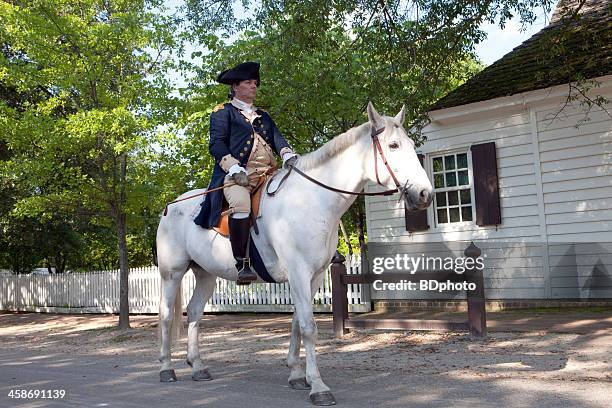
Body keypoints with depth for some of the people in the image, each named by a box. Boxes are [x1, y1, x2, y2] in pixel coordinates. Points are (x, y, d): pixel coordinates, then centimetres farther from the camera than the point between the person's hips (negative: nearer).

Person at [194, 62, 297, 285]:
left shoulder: (263, 115, 31)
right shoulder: (223, 112, 14)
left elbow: (277, 138, 16)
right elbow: (217, 144, 1)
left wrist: (288, 155, -7)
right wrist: (235, 168, -16)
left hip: (268, 172, 6)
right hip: (237, 174, -6)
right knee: (241, 204, -36)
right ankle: (242, 263, -31)